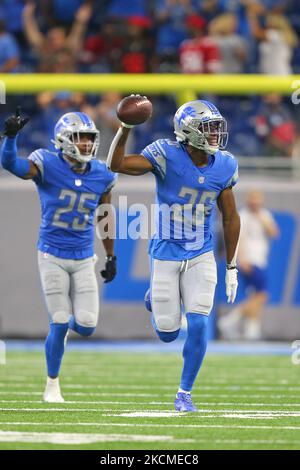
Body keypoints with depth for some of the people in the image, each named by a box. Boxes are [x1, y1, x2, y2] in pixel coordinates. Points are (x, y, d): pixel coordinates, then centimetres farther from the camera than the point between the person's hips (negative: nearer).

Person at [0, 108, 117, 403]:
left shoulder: (101, 176, 0)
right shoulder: (48, 166, -12)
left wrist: (111, 257, 17)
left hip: (84, 259, 3)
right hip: (52, 256, -3)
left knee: (86, 327, -4)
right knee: (59, 325, -3)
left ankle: (68, 319, 35)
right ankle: (52, 385, 16)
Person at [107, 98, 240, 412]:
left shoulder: (223, 167, -5)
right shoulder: (167, 156, -17)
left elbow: (230, 218, 6)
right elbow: (115, 165, -26)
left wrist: (232, 268, 7)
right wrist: (125, 129, -41)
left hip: (201, 257, 2)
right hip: (166, 256, -2)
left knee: (198, 325, -10)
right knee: (168, 334, 5)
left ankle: (184, 393, 9)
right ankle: (157, 298, 42)